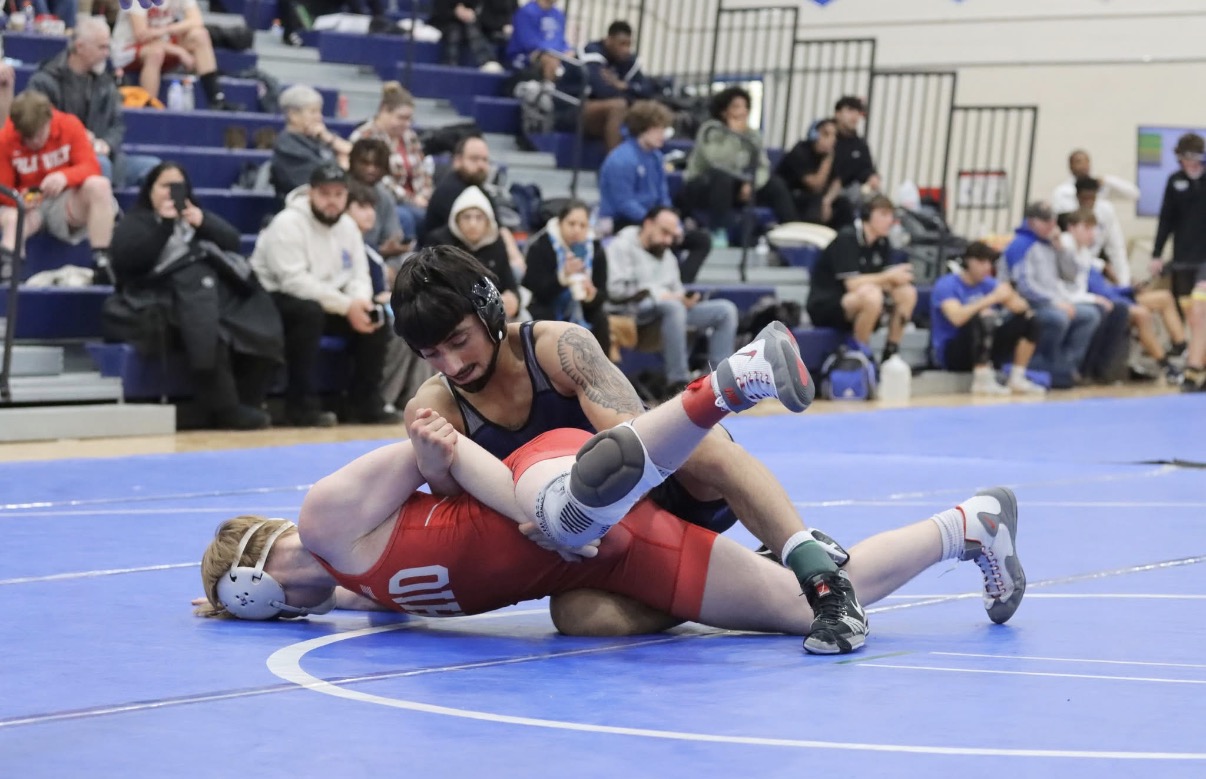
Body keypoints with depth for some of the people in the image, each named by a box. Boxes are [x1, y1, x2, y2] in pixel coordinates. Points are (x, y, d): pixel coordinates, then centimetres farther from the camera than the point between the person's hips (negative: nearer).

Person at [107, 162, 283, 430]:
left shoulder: (197, 215, 36)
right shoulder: (134, 222, 21)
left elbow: (232, 242, 20)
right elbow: (126, 260, -1)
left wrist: (203, 223, 3)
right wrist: (163, 225, -4)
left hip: (217, 285, 5)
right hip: (169, 292, -5)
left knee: (259, 325, -26)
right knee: (208, 327, -38)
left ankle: (243, 402, -25)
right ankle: (224, 408, -37)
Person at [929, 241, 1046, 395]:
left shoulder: (988, 283, 7)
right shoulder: (946, 285, -12)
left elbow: (1021, 308, 2)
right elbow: (957, 317, -31)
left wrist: (1009, 295, -20)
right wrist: (991, 299, -30)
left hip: (983, 350, 8)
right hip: (951, 353, -7)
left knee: (1028, 321, 0)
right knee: (983, 319, -34)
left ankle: (1017, 378, -4)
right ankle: (983, 381, -33)